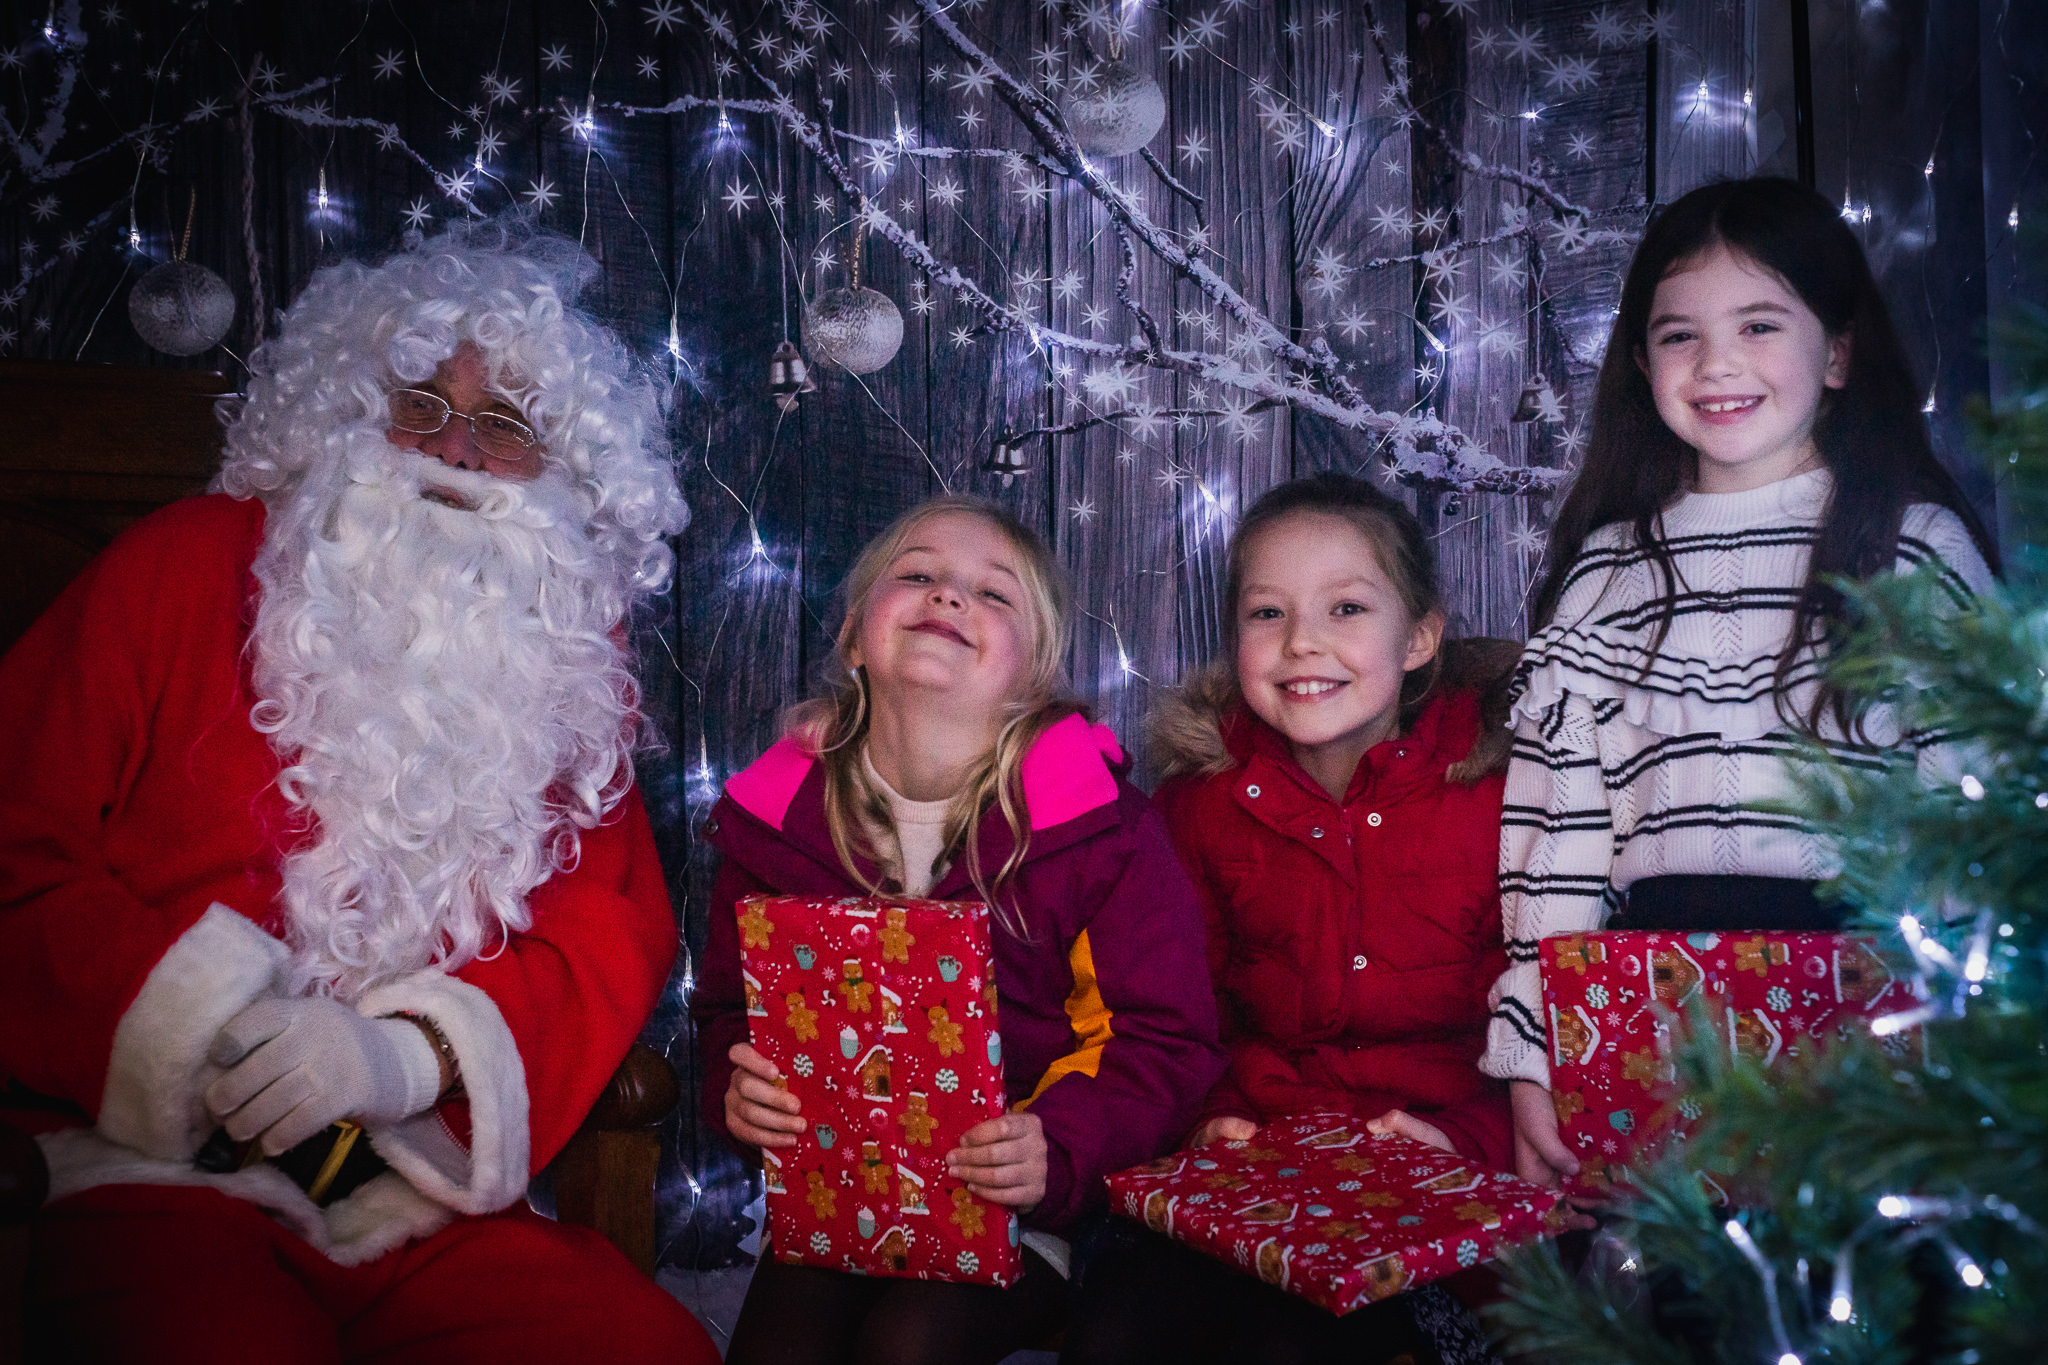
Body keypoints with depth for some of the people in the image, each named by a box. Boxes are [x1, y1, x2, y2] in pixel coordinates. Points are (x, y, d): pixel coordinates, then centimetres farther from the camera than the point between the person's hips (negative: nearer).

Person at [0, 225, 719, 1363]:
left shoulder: (565, 660, 13)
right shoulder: (193, 563, 7)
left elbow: (616, 931, 5)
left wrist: (409, 1054, -13)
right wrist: (189, 1020, -12)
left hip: (417, 1199, 3)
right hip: (144, 1167, -3)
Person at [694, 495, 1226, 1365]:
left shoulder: (1102, 825, -9)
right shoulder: (777, 814, 3)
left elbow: (1165, 1043, -7)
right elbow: (730, 1003, 15)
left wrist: (1059, 1147, -23)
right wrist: (737, 1084, -7)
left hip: (1024, 1205, -2)